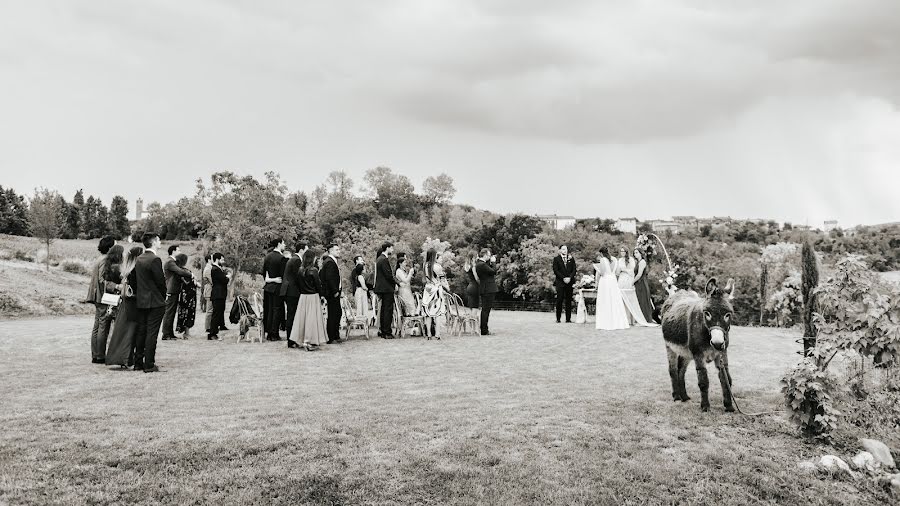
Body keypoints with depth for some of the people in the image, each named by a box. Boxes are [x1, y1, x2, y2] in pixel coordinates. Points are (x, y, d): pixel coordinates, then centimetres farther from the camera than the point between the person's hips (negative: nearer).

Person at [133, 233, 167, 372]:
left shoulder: (139, 259, 9)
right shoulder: (155, 260, -16)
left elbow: (135, 279, 12)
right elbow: (161, 281, -14)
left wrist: (138, 294, 18)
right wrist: (163, 296, 2)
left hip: (141, 301, 8)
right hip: (155, 302, -8)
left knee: (141, 332, 13)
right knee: (152, 333, -3)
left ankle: (138, 363, 19)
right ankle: (149, 365, -1)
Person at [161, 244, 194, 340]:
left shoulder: (173, 262, 19)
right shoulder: (169, 262, -14)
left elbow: (182, 270, 16)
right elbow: (180, 271, -23)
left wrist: (190, 274, -3)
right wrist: (191, 275, -9)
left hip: (174, 291, 10)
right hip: (171, 292, -10)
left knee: (172, 313, 12)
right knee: (169, 313, -7)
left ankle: (170, 334, 17)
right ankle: (166, 335, -5)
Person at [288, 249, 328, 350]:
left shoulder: (300, 270, 3)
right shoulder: (313, 270, -12)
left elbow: (298, 284, 8)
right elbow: (318, 284, -9)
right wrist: (322, 295, 2)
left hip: (302, 297, 5)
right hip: (313, 297, -5)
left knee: (302, 318, 12)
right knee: (311, 319, -1)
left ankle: (298, 340, 17)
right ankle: (310, 342, -1)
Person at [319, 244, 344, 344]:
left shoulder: (332, 261, 17)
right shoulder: (330, 262, -16)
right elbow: (329, 278, -23)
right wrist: (335, 291, -21)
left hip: (334, 292, 11)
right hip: (332, 294, -11)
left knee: (338, 313, 15)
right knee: (332, 315, -5)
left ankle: (335, 336, 23)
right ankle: (331, 338, 1)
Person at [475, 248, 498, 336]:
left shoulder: (479, 264, 12)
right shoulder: (482, 265, -20)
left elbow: (490, 271, 17)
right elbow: (493, 271, -18)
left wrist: (491, 263, 8)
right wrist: (493, 262, -6)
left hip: (485, 290, 11)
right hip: (488, 290, -11)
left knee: (485, 310, 16)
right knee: (486, 310, -6)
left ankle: (483, 329, 23)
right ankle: (484, 331, -3)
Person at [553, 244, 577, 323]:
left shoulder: (571, 259, 13)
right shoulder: (556, 259, 6)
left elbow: (574, 270, 8)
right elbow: (555, 270, -2)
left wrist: (569, 278, -9)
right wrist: (563, 278, -11)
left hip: (569, 282, 2)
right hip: (560, 282, -2)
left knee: (568, 300, 1)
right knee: (559, 300, -6)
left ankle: (568, 319, 3)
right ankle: (558, 318, 0)